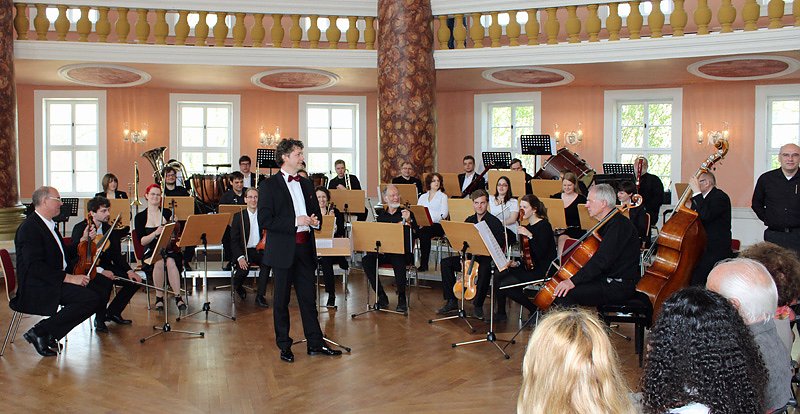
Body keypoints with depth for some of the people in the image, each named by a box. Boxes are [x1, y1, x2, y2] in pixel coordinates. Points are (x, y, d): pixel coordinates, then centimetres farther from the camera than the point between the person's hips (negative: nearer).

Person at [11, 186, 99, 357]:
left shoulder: (48, 225, 17)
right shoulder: (29, 228, -14)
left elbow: (65, 256, 22)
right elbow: (35, 267, -24)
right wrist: (69, 278, -26)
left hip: (54, 282, 10)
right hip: (37, 287, -10)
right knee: (90, 298, -23)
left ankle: (50, 335, 3)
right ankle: (39, 332, -13)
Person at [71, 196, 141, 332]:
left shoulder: (109, 229, 8)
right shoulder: (80, 229, -11)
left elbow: (116, 255, 8)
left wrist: (129, 270, -10)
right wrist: (100, 270, -30)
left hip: (105, 267, 7)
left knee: (135, 280, -10)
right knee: (106, 283, -36)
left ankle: (113, 312, 8)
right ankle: (99, 318, -11)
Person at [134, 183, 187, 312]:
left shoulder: (167, 213, 8)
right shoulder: (140, 217, 5)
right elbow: (142, 241, -6)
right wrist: (156, 233, -21)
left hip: (169, 249, 1)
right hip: (151, 253, 0)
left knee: (170, 262, -34)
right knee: (159, 262, -35)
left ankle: (178, 297, -31)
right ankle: (159, 297, -21)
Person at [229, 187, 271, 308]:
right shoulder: (238, 216, 2)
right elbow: (234, 240, -2)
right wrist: (240, 257, -18)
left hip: (260, 250, 1)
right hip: (244, 251, -1)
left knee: (267, 263, -30)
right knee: (243, 269, -29)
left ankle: (260, 295, -18)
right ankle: (237, 286, 9)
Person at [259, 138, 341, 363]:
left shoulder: (307, 183, 14)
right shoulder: (269, 185, -5)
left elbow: (316, 212, 23)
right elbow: (264, 220, -13)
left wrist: (315, 220, -1)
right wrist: (295, 222, -18)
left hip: (305, 248, 5)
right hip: (282, 250, -5)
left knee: (308, 298, 9)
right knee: (281, 300, 5)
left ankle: (315, 343, 16)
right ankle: (284, 346, 17)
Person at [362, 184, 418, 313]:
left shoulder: (406, 213, 7)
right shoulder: (381, 216, 17)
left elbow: (416, 233, -5)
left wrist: (408, 221, -21)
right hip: (383, 251, 4)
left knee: (398, 261, -38)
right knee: (367, 260, -25)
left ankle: (401, 299, -20)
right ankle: (381, 297, -14)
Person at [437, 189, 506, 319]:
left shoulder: (494, 222, -7)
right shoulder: (469, 221, 10)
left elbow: (500, 245, -13)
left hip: (488, 258, -6)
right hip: (470, 256, 6)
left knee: (485, 269, -40)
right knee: (446, 262, -14)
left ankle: (478, 305, -19)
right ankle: (451, 301, -8)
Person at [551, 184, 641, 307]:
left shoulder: (619, 225, -19)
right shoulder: (608, 224, 16)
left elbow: (602, 260, -28)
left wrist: (573, 281, -29)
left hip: (619, 286, -11)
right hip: (607, 279, 11)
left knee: (564, 295, -23)